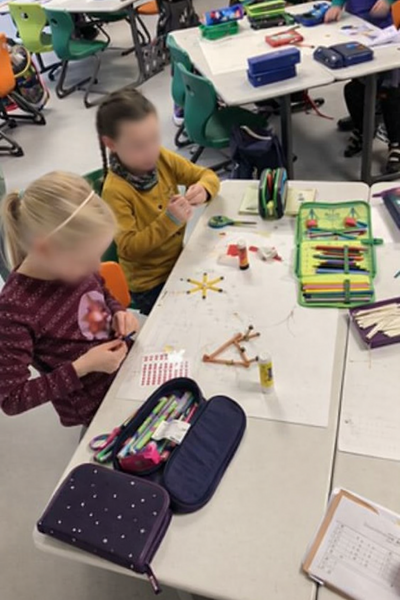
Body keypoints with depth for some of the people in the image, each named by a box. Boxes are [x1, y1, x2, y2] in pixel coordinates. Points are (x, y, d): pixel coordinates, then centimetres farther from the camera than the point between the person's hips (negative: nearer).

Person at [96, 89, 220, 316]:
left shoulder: (162, 158, -6)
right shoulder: (115, 191, -23)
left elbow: (208, 175, 1)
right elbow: (130, 248, -24)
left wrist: (203, 190, -22)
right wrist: (169, 221, -34)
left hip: (180, 259, 6)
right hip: (151, 284, -6)